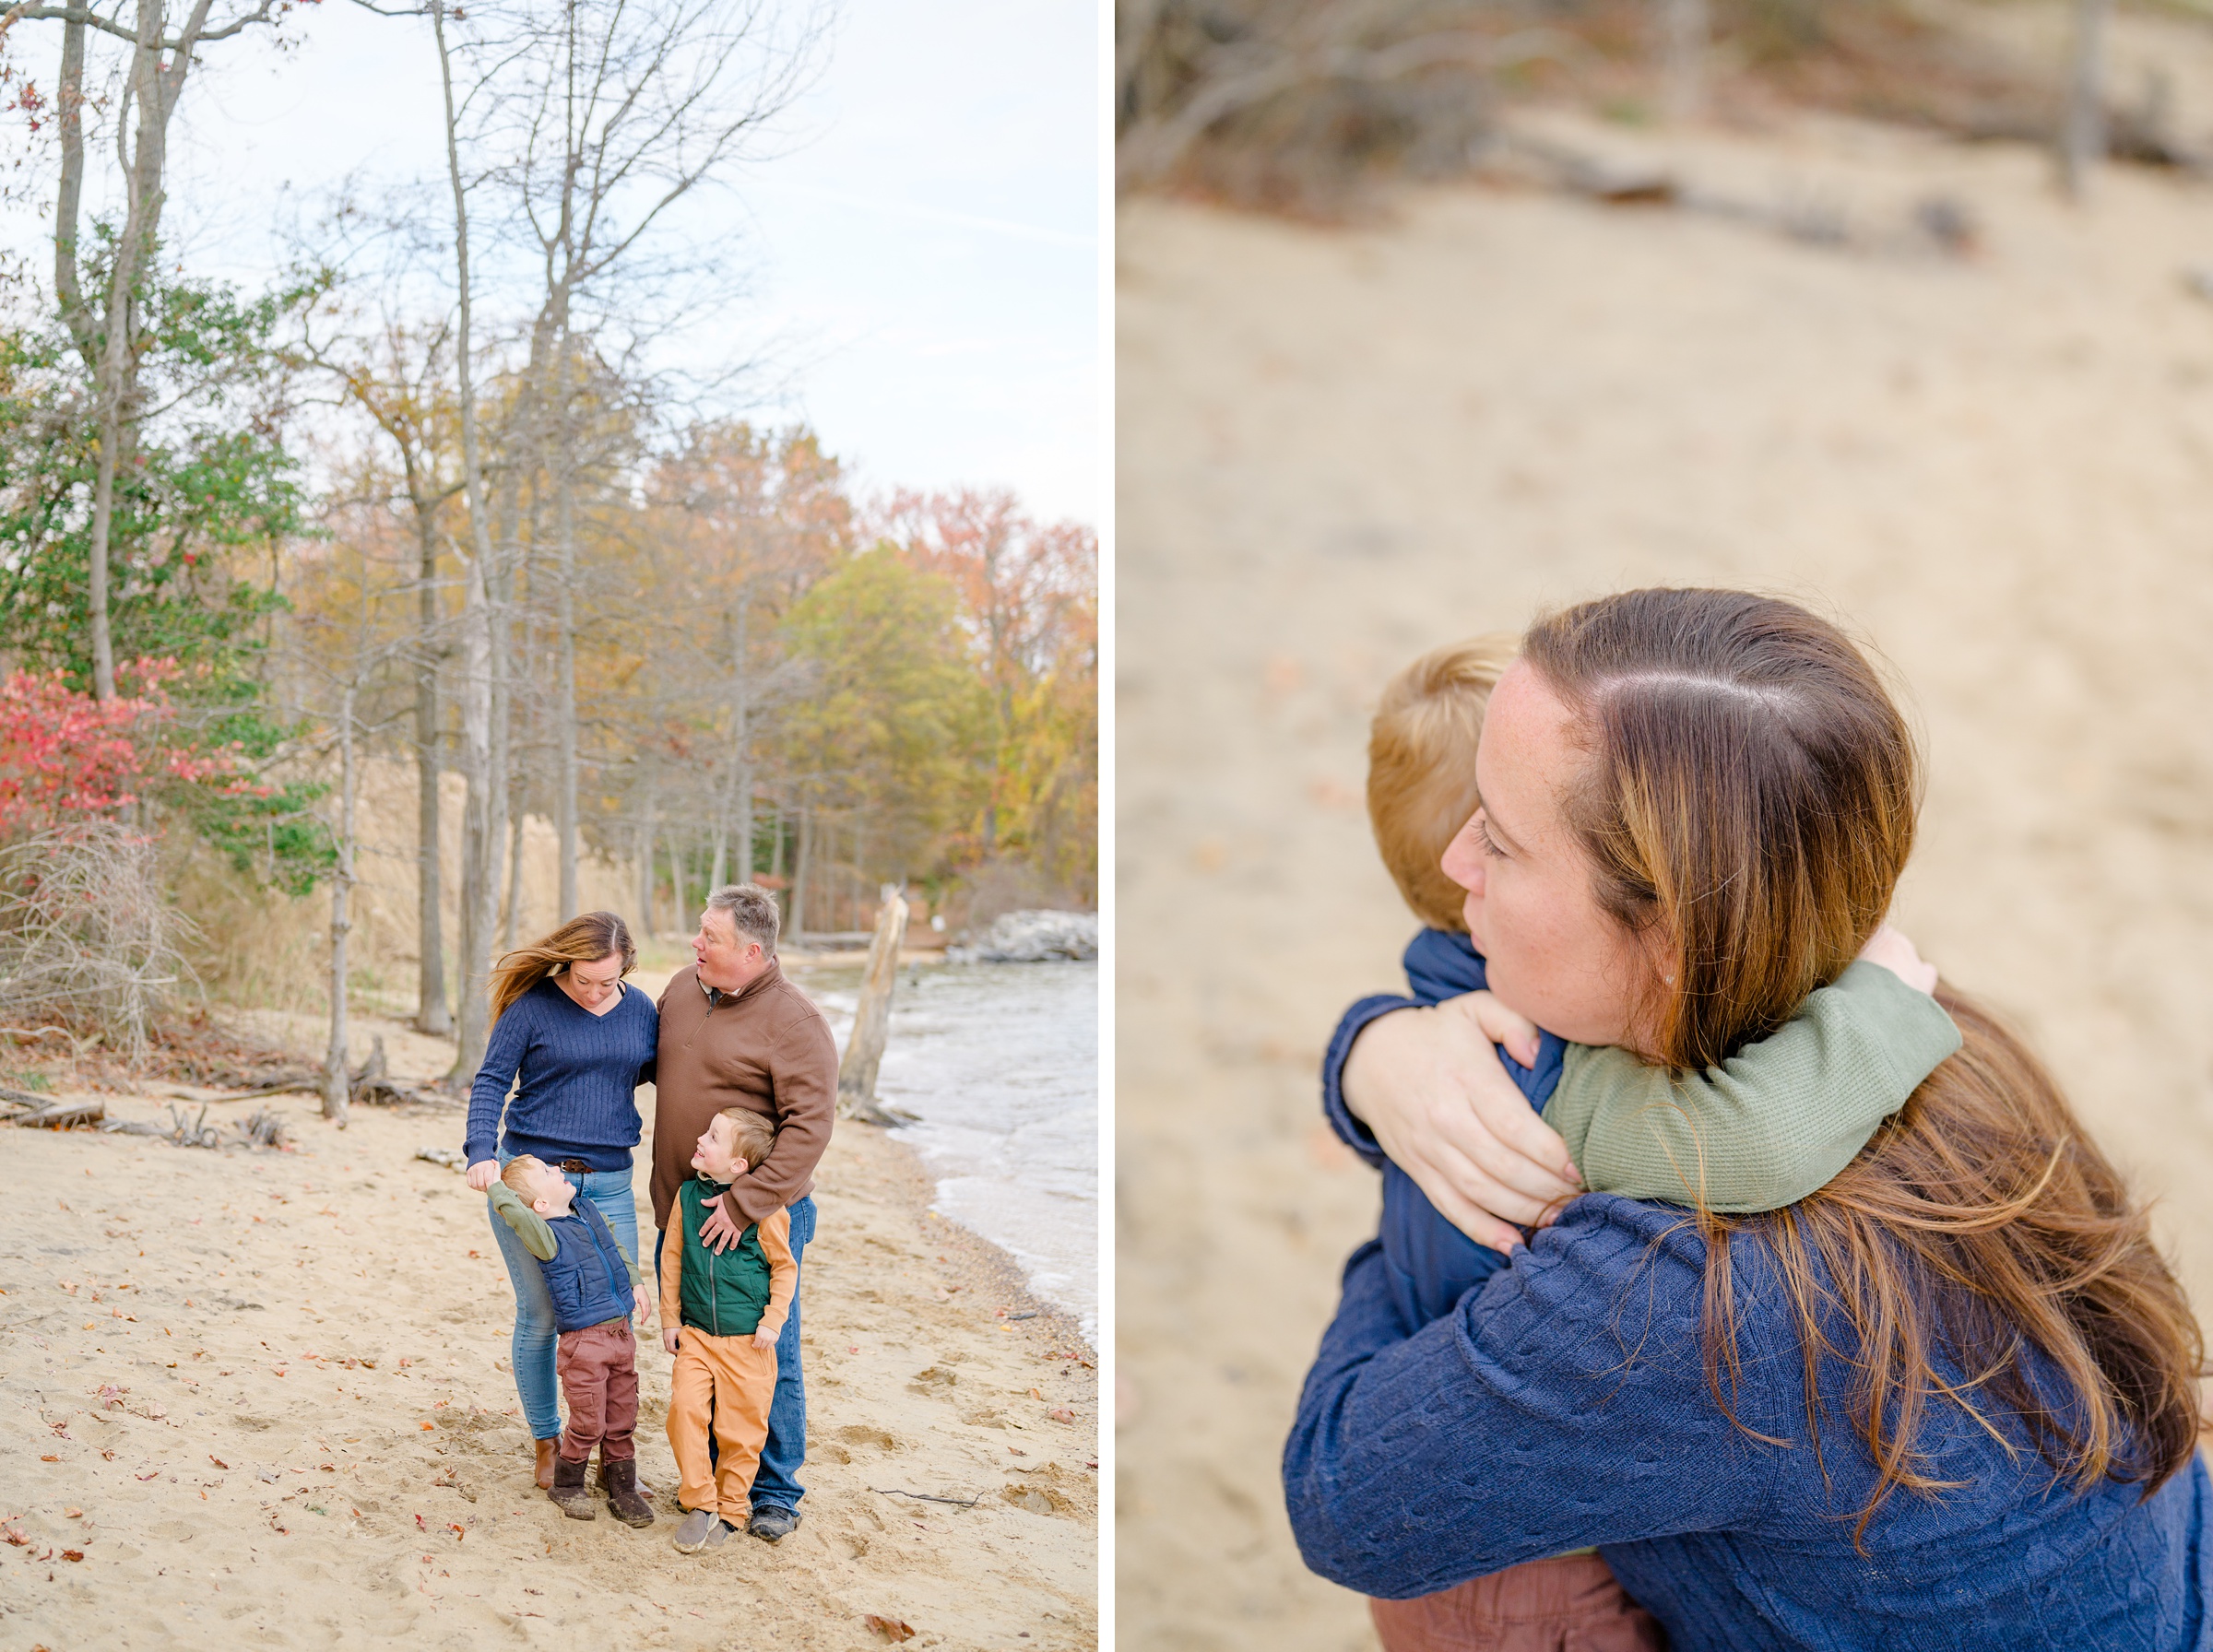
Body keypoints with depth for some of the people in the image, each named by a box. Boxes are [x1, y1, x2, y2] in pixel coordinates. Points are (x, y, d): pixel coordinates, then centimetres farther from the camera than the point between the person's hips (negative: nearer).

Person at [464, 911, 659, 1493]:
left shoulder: (641, 1011, 6)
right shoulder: (532, 1008, -5)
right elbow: (491, 1081, -5)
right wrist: (481, 1152, -19)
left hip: (609, 1184, 3)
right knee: (540, 1317, 3)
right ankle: (547, 1445, 20)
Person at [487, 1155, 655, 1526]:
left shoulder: (588, 1211, 8)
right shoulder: (545, 1235, -16)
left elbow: (616, 1247, 23)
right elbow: (514, 1212, -36)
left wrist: (635, 1282, 14)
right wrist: (494, 1183, -20)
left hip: (621, 1333, 6)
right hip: (583, 1340, -6)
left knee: (621, 1419, 13)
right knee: (588, 1423, 1)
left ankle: (622, 1487, 26)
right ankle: (566, 1484, 24)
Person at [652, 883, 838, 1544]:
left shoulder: (793, 1020, -16)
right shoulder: (682, 989, 5)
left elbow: (810, 1125, -21)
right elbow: (654, 1065, 24)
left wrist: (745, 1203, -24)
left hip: (761, 1217, -6)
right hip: (680, 1214, 7)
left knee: (769, 1358, 1)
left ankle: (775, 1493, 15)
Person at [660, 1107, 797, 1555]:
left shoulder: (763, 1205, -10)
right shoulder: (688, 1195, 2)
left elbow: (785, 1266, 0)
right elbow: (672, 1258, 11)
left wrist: (773, 1320, -6)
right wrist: (670, 1318, 9)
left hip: (747, 1339, -3)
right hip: (696, 1334, 3)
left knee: (740, 1426, 3)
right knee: (685, 1409, -12)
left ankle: (731, 1509, 22)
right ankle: (701, 1504, 3)